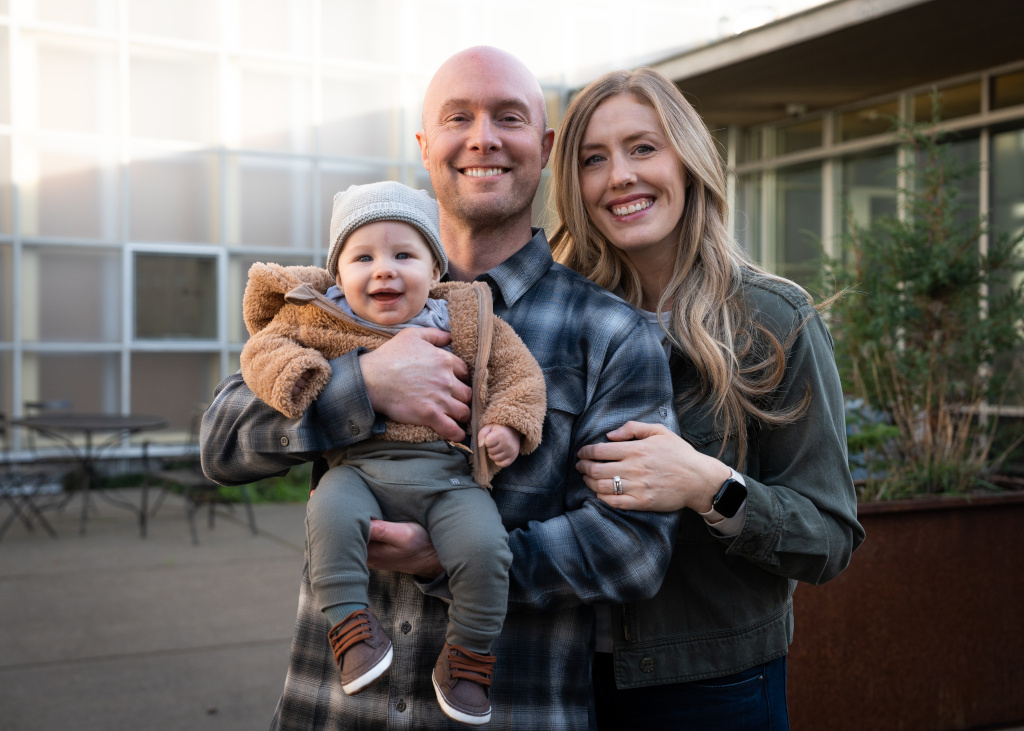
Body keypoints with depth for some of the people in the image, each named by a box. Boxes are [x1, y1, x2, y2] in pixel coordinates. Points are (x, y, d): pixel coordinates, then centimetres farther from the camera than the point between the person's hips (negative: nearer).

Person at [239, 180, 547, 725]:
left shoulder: (466, 319, 9)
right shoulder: (319, 319, 8)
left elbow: (516, 369, 14)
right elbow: (264, 347, 7)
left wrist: (508, 423, -3)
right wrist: (296, 375, -14)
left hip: (447, 474, 0)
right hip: (359, 467, 0)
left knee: (483, 547, -23)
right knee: (330, 515, -33)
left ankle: (467, 658, -2)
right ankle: (352, 629, -19)